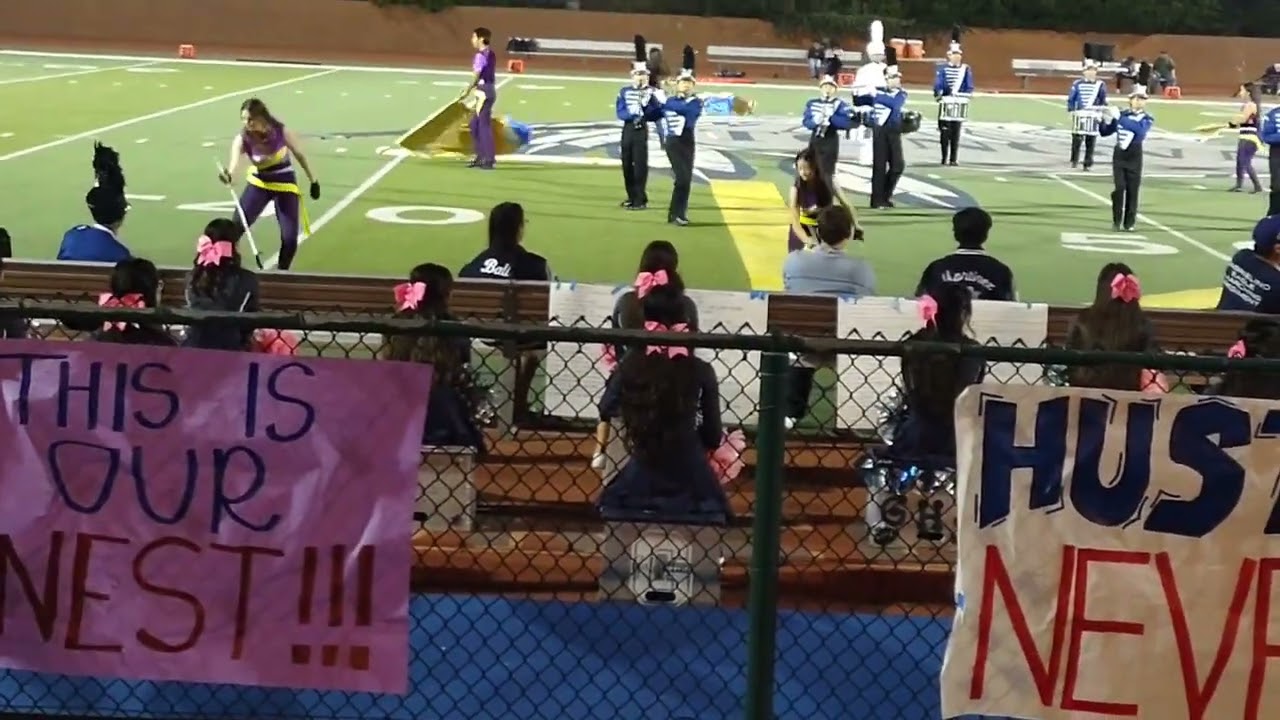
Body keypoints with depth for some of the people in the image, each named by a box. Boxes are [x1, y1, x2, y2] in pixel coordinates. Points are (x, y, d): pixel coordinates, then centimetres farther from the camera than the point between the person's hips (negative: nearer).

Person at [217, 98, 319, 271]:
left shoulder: (281, 131, -23)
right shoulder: (242, 139, -22)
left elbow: (299, 154, -6)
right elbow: (235, 160, -42)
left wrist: (313, 181, 3)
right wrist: (229, 174, -66)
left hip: (285, 183, -1)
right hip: (259, 183, 1)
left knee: (290, 238, -7)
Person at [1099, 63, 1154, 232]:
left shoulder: (1147, 119, -2)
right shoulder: (1122, 115, 6)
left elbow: (1140, 129, -25)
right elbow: (1105, 132, 9)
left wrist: (1119, 118, -28)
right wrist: (1107, 119, -13)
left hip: (1134, 158, -1)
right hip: (1119, 155, 1)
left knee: (1132, 191, 0)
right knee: (1119, 188, -7)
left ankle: (1129, 223, 7)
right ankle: (1116, 221, 5)